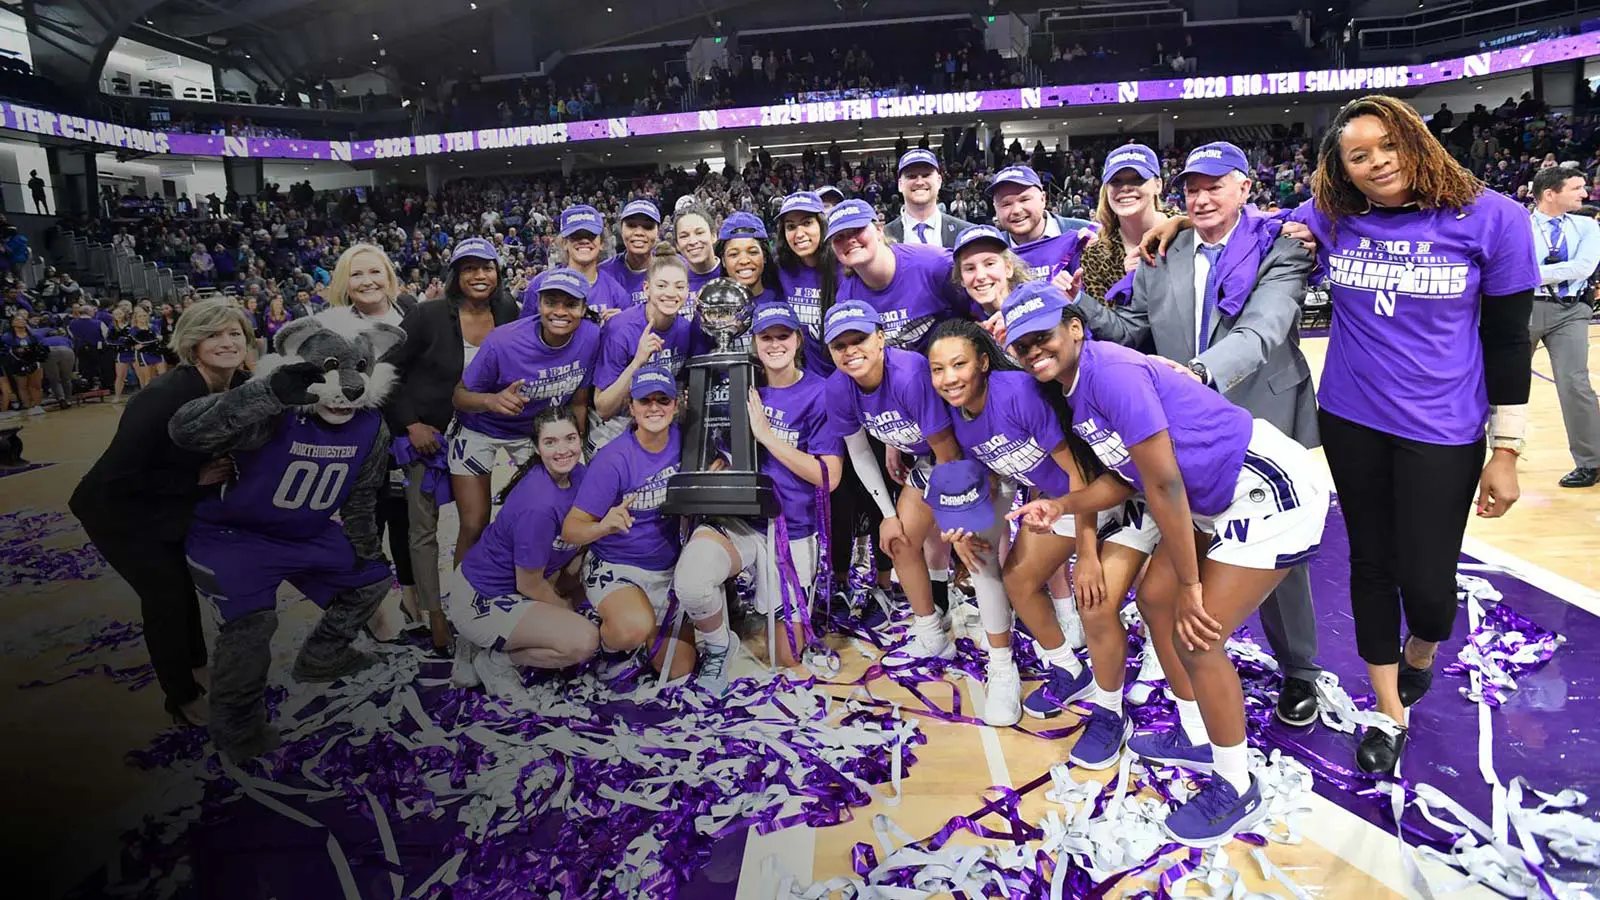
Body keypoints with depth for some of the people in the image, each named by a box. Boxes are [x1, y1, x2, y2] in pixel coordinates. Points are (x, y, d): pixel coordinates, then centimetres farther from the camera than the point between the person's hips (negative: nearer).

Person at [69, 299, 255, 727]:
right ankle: (182, 698, 14)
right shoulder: (163, 398, -34)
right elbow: (116, 475, -30)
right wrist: (196, 479, -26)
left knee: (183, 579, 19)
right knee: (166, 593, -4)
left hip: (175, 505, 7)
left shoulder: (242, 389, -14)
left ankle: (196, 664, 42)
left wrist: (223, 469, -14)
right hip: (121, 512, -7)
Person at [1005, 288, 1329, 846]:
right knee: (1155, 600, 15)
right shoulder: (1078, 389, 7)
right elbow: (1124, 478, 12)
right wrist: (1060, 506, -3)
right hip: (1219, 501, 10)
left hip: (1270, 491, -10)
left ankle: (1238, 791, 14)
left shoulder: (1111, 372, -23)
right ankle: (1197, 739, 35)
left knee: (1196, 637, -9)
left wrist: (1190, 586, -16)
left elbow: (1163, 484, -23)